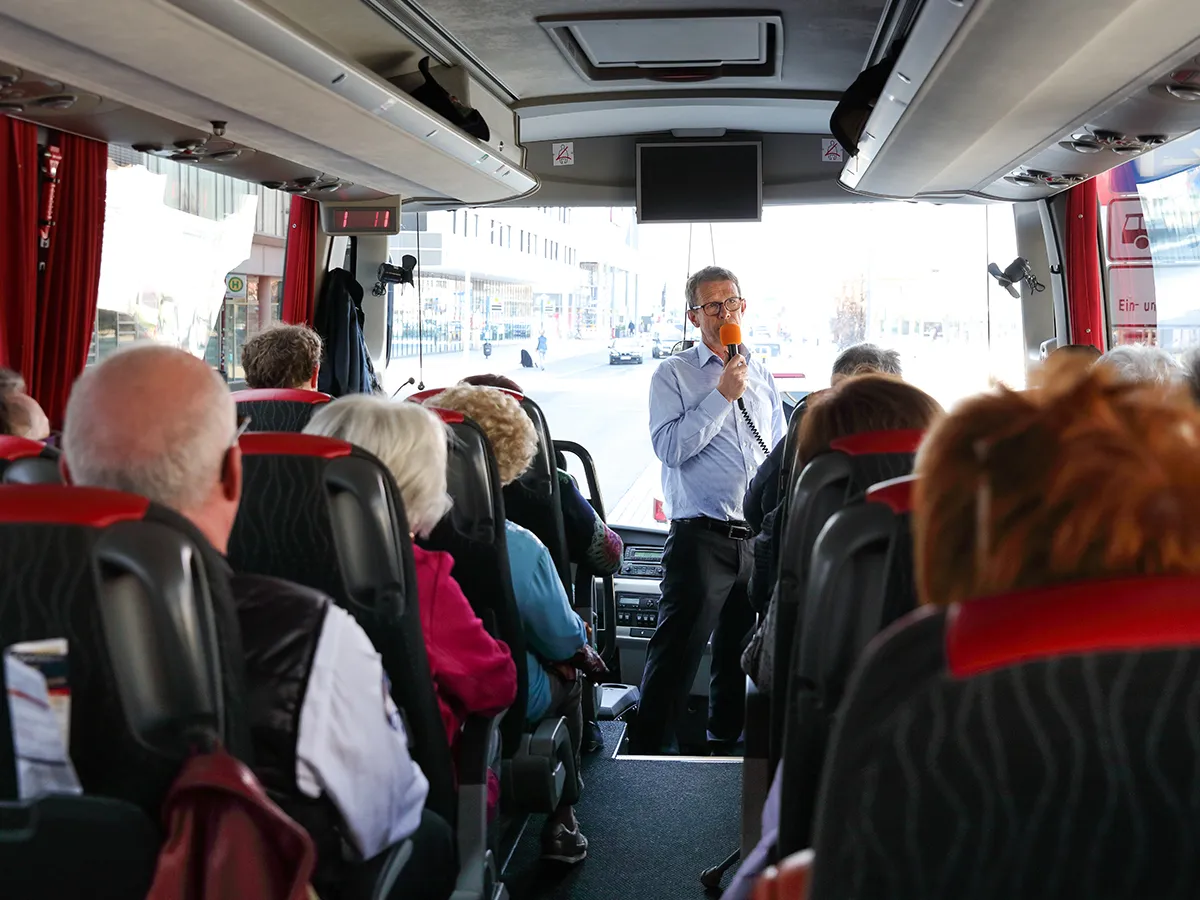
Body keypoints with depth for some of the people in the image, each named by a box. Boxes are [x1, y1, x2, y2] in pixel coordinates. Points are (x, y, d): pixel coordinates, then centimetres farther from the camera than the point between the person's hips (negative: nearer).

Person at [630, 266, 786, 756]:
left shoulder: (763, 377, 15)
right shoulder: (674, 374, 0)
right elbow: (670, 448, -14)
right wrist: (723, 395, -13)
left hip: (760, 537, 5)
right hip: (701, 536, -5)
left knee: (741, 650, 16)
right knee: (678, 649, -9)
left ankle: (726, 739, 33)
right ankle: (652, 748, 0)